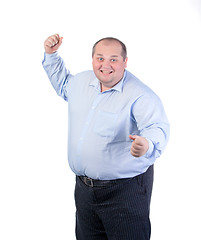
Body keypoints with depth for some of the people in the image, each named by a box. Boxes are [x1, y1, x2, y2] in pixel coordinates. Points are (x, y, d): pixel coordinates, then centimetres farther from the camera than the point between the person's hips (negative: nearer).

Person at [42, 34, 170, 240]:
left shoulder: (141, 95, -18)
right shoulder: (82, 81, 6)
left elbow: (157, 128, -29)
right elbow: (62, 84, 28)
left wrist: (147, 144, -52)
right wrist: (51, 54, 18)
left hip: (125, 190, -6)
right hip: (84, 186, 7)